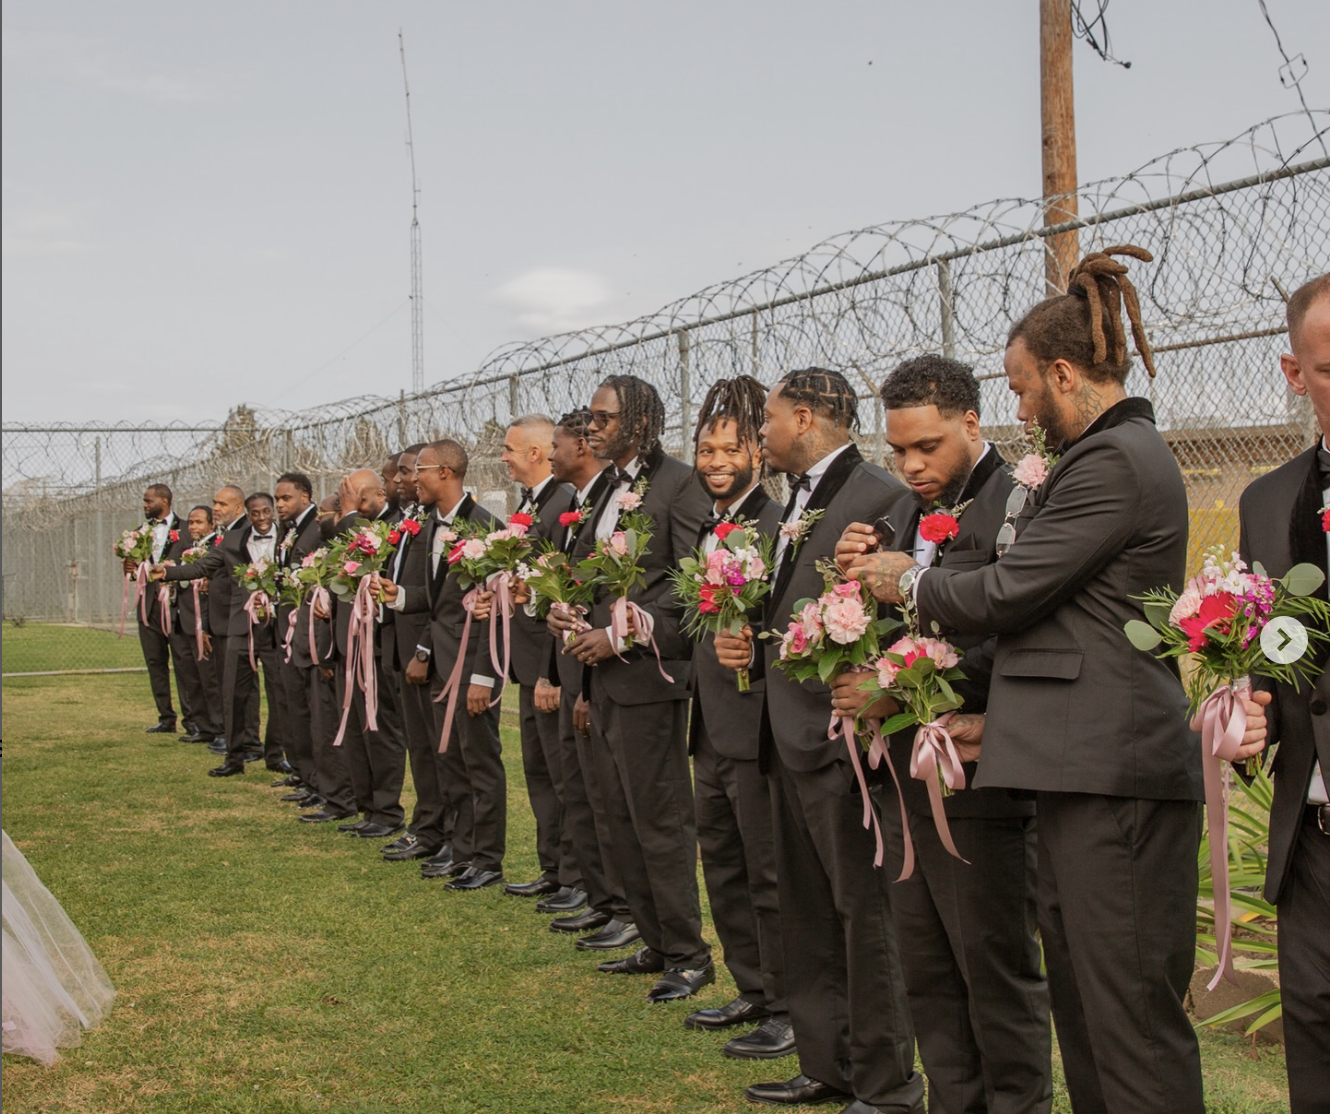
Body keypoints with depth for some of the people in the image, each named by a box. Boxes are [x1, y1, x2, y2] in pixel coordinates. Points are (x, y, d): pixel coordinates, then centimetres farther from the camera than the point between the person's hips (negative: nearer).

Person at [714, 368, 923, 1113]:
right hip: (790, 736, 10)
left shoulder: (878, 498, -14)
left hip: (841, 736, -10)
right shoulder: (797, 501, 18)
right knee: (808, 912, 16)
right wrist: (750, 647, 6)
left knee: (866, 909, -1)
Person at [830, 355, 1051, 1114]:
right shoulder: (908, 512, 14)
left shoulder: (1017, 506, -13)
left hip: (980, 778, -8)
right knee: (928, 972, 15)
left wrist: (899, 693, -20)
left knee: (998, 968, 3)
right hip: (908, 774, 8)